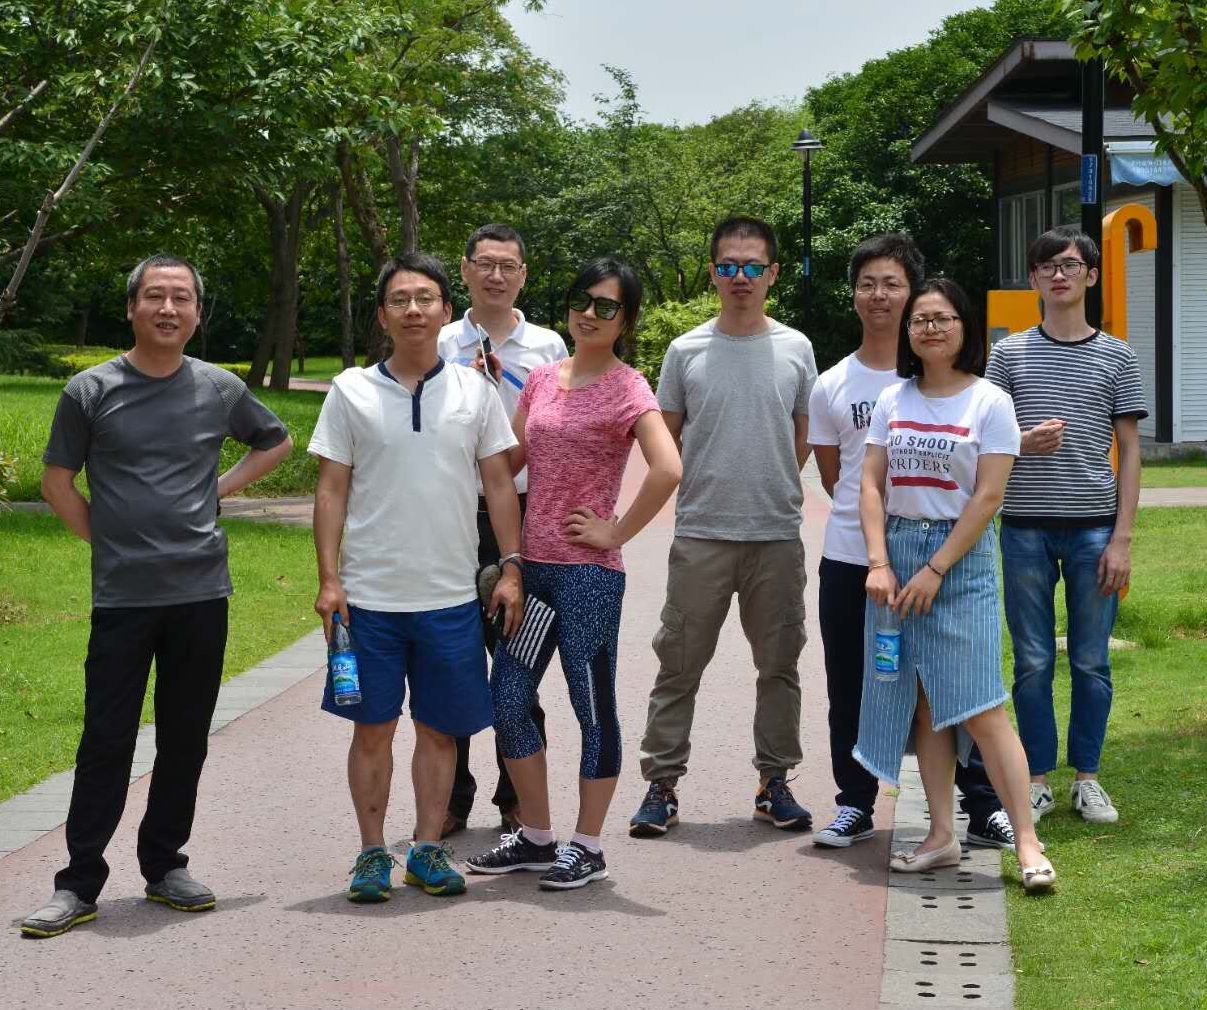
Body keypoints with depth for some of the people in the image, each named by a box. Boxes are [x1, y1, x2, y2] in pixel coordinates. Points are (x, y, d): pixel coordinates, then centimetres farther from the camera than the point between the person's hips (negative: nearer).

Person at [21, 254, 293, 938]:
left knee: (186, 740, 9)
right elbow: (58, 481, 7)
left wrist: (221, 487, 8)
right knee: (107, 742, -1)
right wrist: (105, 539, 0)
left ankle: (166, 865, 22)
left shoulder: (220, 389, 4)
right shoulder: (91, 392, -1)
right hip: (122, 595, -2)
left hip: (202, 592, 2)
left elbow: (276, 442, 21)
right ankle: (80, 883, 5)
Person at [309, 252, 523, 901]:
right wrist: (328, 579, -5)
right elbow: (332, 489, 2)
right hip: (370, 595, -1)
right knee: (372, 726, 4)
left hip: (450, 596, 1)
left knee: (439, 727, 7)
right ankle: (373, 852, 15)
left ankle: (428, 850, 18)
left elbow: (499, 483, 8)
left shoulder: (474, 390, 6)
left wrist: (511, 569, 0)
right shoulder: (351, 391, 2)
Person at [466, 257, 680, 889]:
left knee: (593, 708, 3)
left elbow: (668, 469, -23)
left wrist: (617, 532, -16)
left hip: (588, 573, -7)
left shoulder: (627, 389, -9)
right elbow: (507, 462, 16)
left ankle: (587, 848, 15)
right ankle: (536, 838, 25)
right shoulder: (542, 380, 11)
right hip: (533, 565, 7)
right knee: (507, 704, 10)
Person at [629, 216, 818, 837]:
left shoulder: (795, 349, 5)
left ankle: (774, 782, 19)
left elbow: (806, 436, 15)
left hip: (778, 533, 1)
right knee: (679, 664, 1)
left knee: (779, 664, 8)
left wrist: (778, 486, 8)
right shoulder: (686, 351, 2)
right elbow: (665, 439, 10)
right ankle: (661, 785, 8)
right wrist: (698, 486, 3)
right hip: (701, 534, -1)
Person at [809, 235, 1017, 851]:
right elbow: (832, 476, 11)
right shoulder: (831, 385, 7)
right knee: (851, 690, 9)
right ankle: (855, 805, 21)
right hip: (848, 559, 3)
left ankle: (982, 807, 6)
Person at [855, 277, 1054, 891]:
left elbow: (987, 498, -8)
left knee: (980, 708, -10)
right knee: (924, 704, 6)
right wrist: (879, 563, -7)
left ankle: (1027, 842, -8)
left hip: (960, 556, -4)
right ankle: (941, 838, 11)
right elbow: (871, 484, 6)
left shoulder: (989, 402, -3)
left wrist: (934, 570, -13)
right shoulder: (893, 401, 10)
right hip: (897, 553, 4)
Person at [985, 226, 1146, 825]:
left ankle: (1087, 779, 17)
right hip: (1026, 527, 0)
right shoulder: (1010, 353, 6)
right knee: (1033, 661, 5)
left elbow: (1129, 450, 4)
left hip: (1093, 527, 0)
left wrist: (1122, 537, -4)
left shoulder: (1115, 357, 5)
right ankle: (1038, 781, 14)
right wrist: (1021, 443, -12)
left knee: (1091, 661, 5)